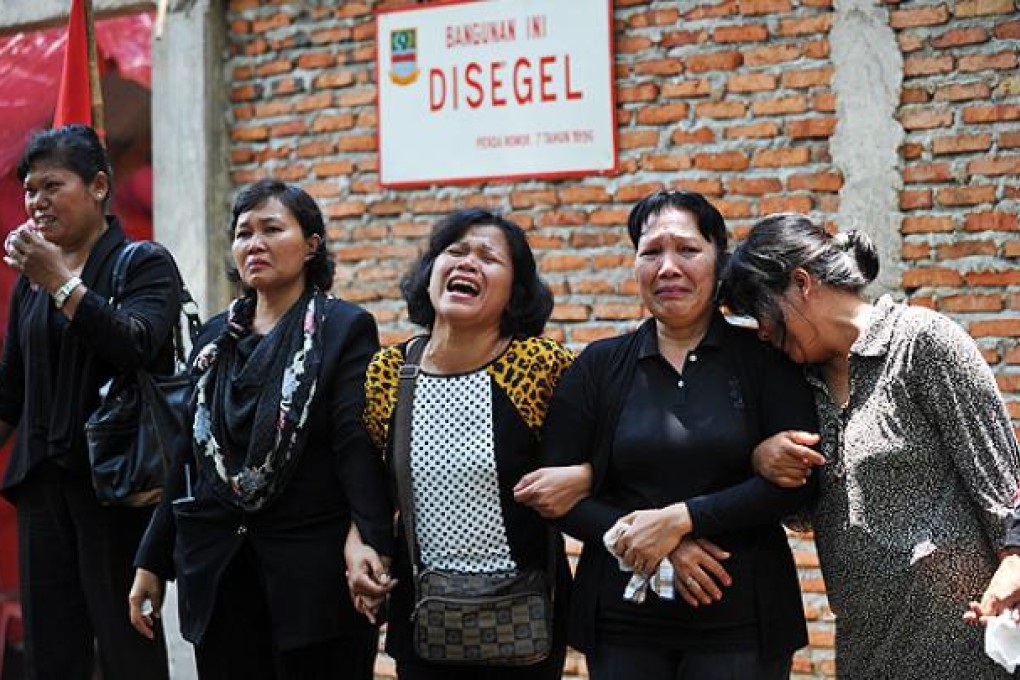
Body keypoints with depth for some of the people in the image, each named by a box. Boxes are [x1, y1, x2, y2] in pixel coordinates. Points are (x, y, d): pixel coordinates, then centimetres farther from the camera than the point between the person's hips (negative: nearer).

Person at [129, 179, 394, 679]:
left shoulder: (345, 328, -4)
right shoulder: (216, 336, 12)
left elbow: (359, 449, -15)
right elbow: (190, 455, 14)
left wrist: (372, 546, -29)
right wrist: (152, 562, 13)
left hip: (314, 572, -5)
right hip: (217, 571, 5)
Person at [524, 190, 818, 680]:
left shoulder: (762, 357, 1)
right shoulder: (598, 366, 5)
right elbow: (555, 488, 0)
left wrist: (679, 519, -16)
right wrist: (660, 549, -12)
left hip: (741, 620, -1)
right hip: (623, 619, 2)